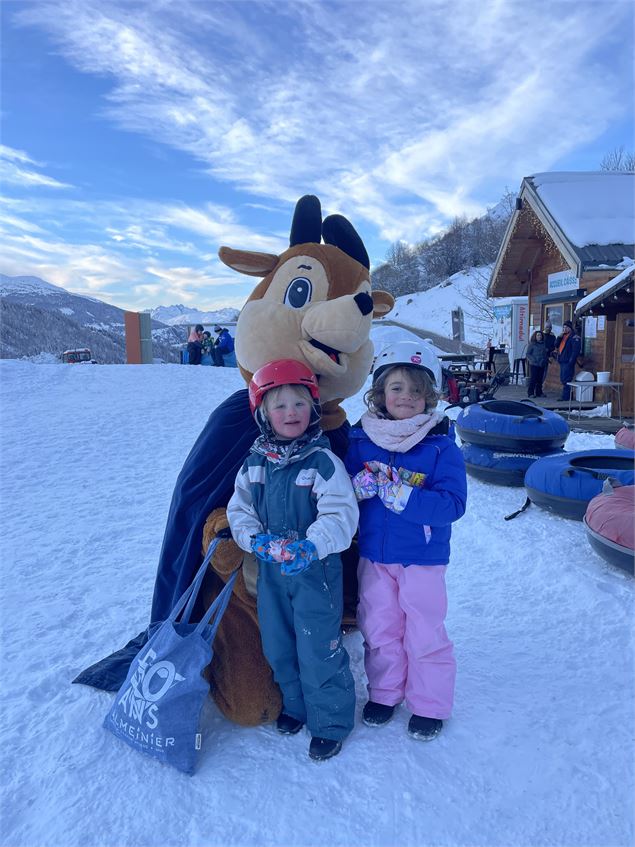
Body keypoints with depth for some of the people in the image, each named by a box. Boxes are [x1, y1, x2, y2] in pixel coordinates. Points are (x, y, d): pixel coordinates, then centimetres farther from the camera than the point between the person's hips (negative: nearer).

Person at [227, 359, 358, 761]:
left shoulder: (324, 461, -15)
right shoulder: (255, 462, 1)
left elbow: (340, 515, -19)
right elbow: (239, 508, 5)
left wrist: (311, 547, -32)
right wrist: (255, 538, -13)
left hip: (316, 570, -5)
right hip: (270, 570, 5)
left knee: (318, 650, 3)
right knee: (278, 646, 19)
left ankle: (331, 723, 27)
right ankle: (295, 705, 44)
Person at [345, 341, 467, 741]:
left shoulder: (440, 445, -12)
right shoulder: (360, 438, -3)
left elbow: (453, 504, -19)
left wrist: (402, 496, -29)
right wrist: (360, 484, -20)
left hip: (423, 558, -3)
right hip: (373, 555, 3)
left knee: (425, 633, 10)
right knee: (379, 628, 18)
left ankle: (430, 705, 33)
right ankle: (384, 692, 41)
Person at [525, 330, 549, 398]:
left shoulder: (544, 344, 12)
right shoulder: (532, 344, -2)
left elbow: (546, 353, 20)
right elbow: (527, 354, -4)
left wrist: (546, 359, 2)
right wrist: (533, 360, -14)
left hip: (542, 365, 5)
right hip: (534, 364, -5)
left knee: (540, 379, 7)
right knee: (533, 379, -6)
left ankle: (539, 392, 16)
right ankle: (530, 393, 0)